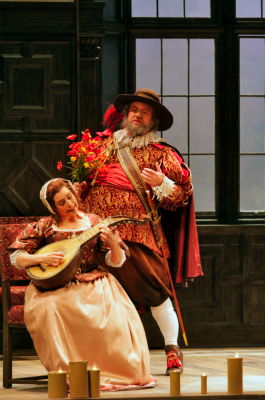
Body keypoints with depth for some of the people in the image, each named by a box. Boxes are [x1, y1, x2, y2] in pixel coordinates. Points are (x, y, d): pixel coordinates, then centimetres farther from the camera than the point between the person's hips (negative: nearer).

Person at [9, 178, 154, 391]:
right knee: (49, 309, -35)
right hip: (56, 287, 0)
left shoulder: (93, 222, 10)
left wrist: (113, 242, -17)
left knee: (112, 311, -31)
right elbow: (16, 258, 4)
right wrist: (42, 258, -14)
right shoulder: (44, 226, 7)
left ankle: (121, 370, -18)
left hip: (92, 284, 0)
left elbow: (116, 262, 5)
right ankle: (67, 371, -25)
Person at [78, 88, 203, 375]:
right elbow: (81, 184, 30)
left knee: (154, 288, -12)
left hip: (138, 233, -3)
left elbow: (183, 194, 7)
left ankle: (172, 349, -3)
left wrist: (161, 184, -10)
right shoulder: (104, 144, 19)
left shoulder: (161, 154, 10)